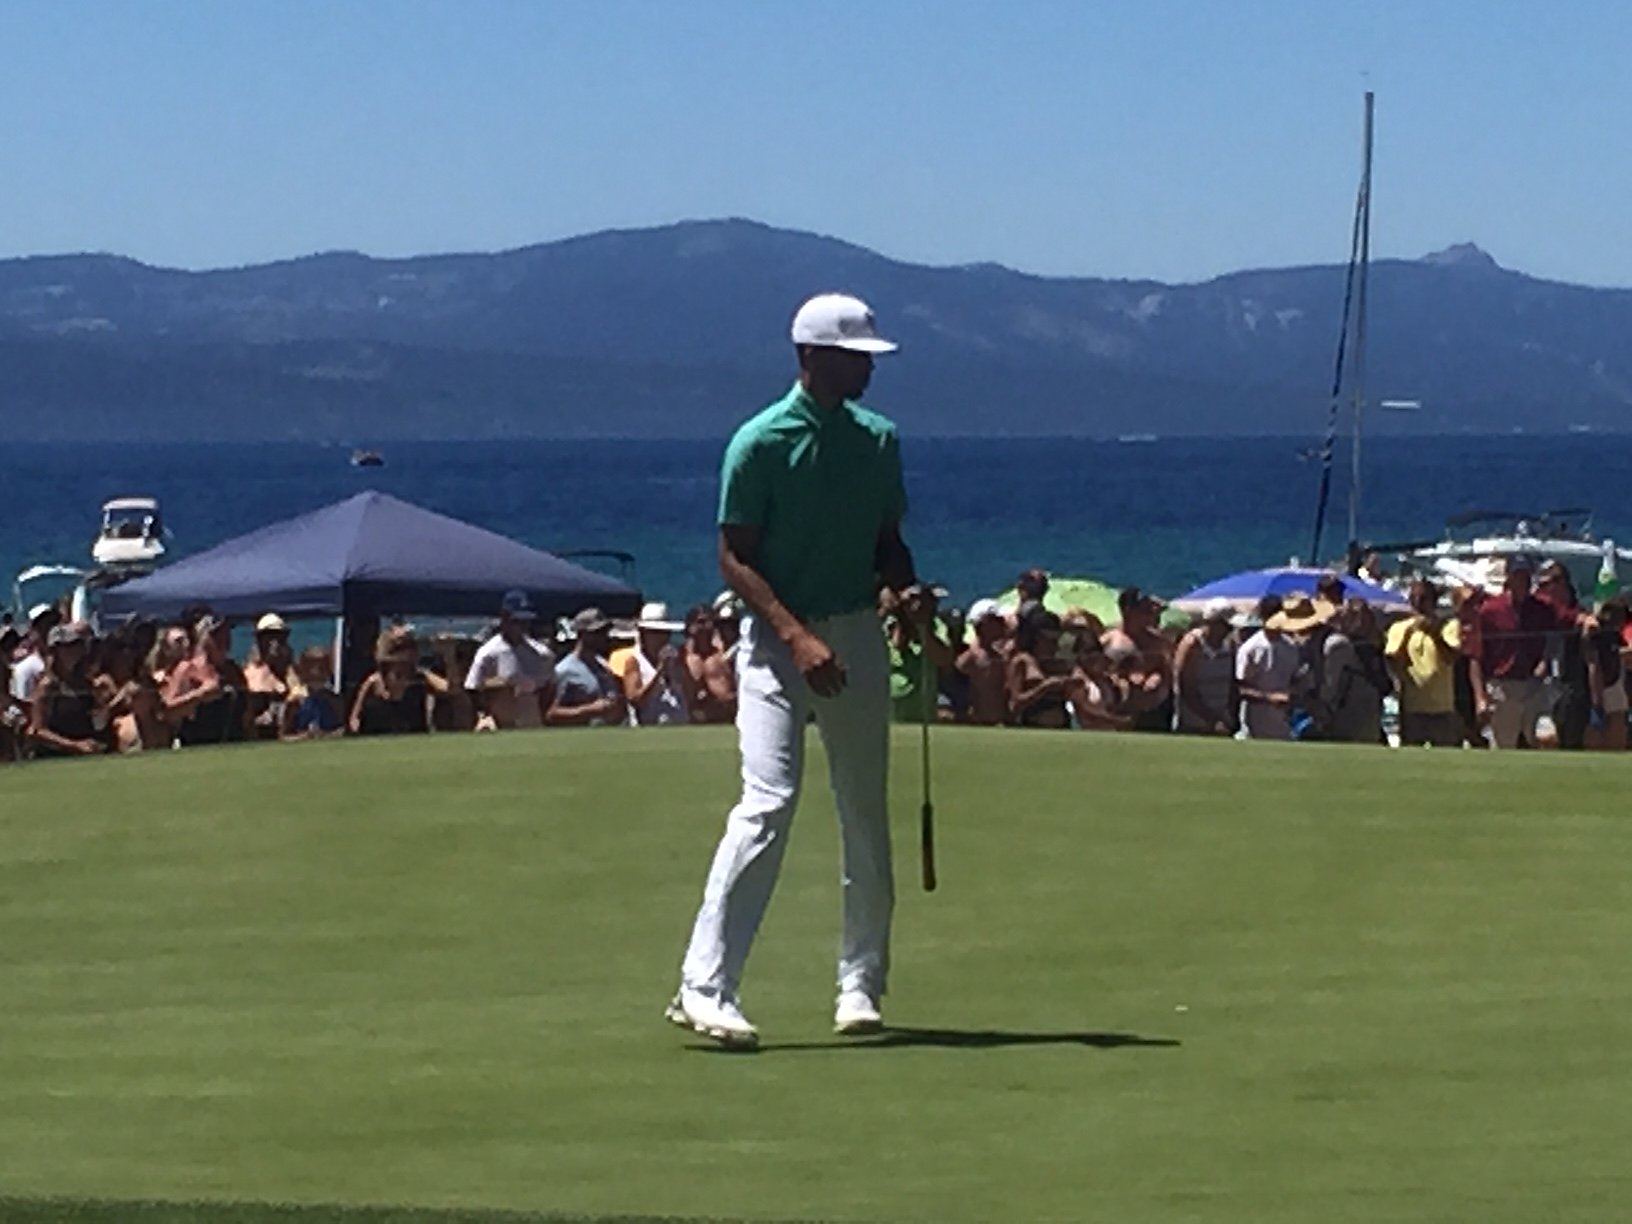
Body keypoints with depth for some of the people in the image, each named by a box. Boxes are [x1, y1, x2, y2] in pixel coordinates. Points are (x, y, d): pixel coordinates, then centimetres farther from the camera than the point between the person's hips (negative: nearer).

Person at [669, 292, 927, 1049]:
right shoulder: (761, 444, -8)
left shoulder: (878, 441, 10)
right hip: (777, 638, -6)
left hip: (858, 636, 6)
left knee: (866, 813, 8)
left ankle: (860, 982, 19)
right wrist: (797, 637, -19)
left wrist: (906, 591, -3)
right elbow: (734, 558, -9)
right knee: (768, 802, -17)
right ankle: (705, 986, -18)